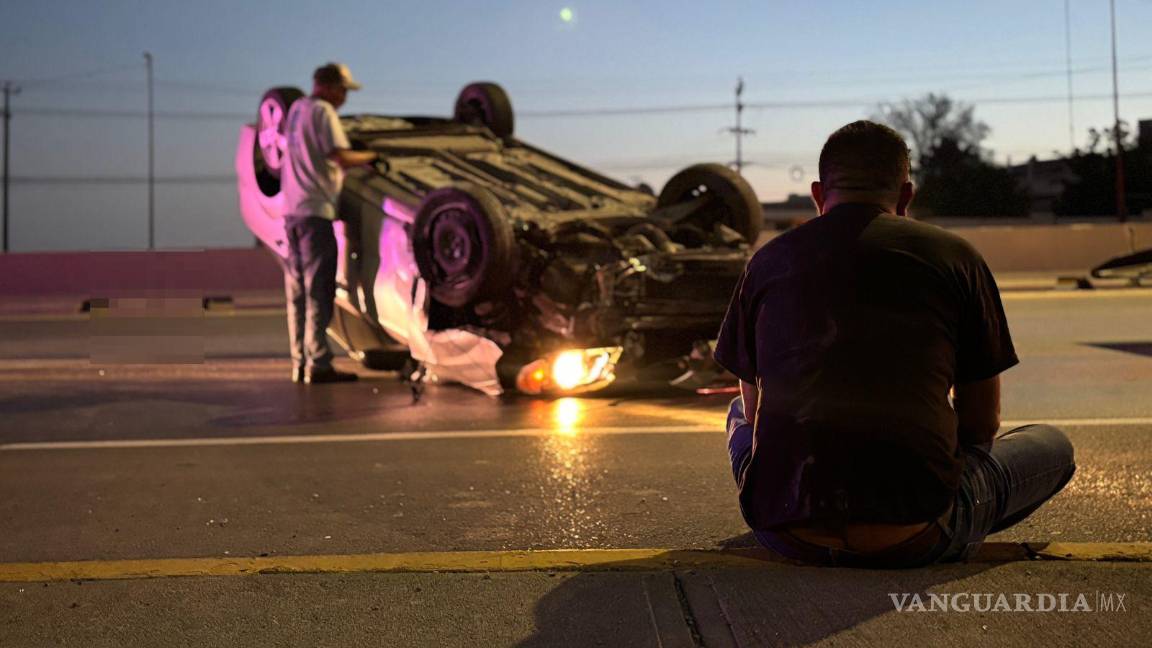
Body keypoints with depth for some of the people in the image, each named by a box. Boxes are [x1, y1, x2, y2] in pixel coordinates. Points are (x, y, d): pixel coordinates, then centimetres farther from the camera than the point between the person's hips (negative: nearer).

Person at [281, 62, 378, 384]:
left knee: (297, 289, 10)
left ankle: (300, 363, 14)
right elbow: (342, 158, -18)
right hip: (315, 209, -9)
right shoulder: (323, 111, -9)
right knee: (318, 289, -6)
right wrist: (372, 156, -3)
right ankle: (318, 364, -6)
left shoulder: (296, 108, 16)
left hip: (291, 209, 9)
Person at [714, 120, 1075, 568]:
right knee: (1052, 446, 26)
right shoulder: (954, 256, 6)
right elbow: (982, 424, 14)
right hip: (914, 540, -2)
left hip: (786, 533, 3)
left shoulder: (768, 261, 12)